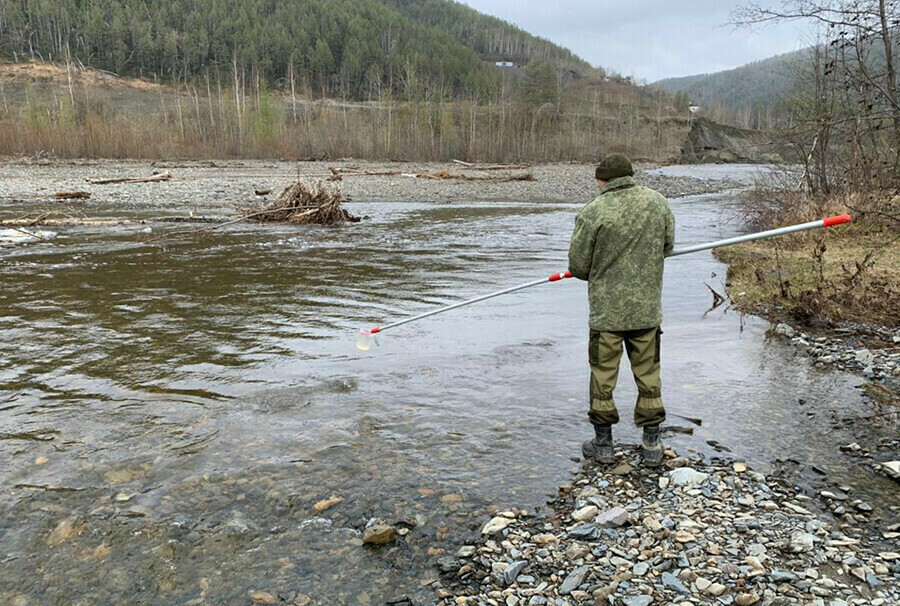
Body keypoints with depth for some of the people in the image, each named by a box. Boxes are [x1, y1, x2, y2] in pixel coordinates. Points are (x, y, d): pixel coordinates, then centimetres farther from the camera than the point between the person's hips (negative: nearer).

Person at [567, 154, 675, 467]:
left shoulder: (592, 212, -15)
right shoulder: (658, 202, -1)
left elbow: (578, 266, -8)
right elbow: (667, 245, 12)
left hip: (606, 311, -3)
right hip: (648, 308, 4)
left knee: (603, 376, 11)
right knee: (648, 375, 15)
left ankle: (603, 444, 22)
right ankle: (651, 445, 23)